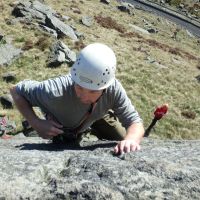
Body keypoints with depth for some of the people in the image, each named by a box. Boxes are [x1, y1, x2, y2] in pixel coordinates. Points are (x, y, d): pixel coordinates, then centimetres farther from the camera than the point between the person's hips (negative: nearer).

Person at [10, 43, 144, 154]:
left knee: (125, 150, 5)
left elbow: (135, 122, -36)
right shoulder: (56, 91, -47)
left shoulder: (113, 89, -41)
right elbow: (17, 91, -31)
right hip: (61, 124, -2)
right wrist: (37, 124, -43)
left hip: (97, 114, 2)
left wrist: (130, 140, -60)